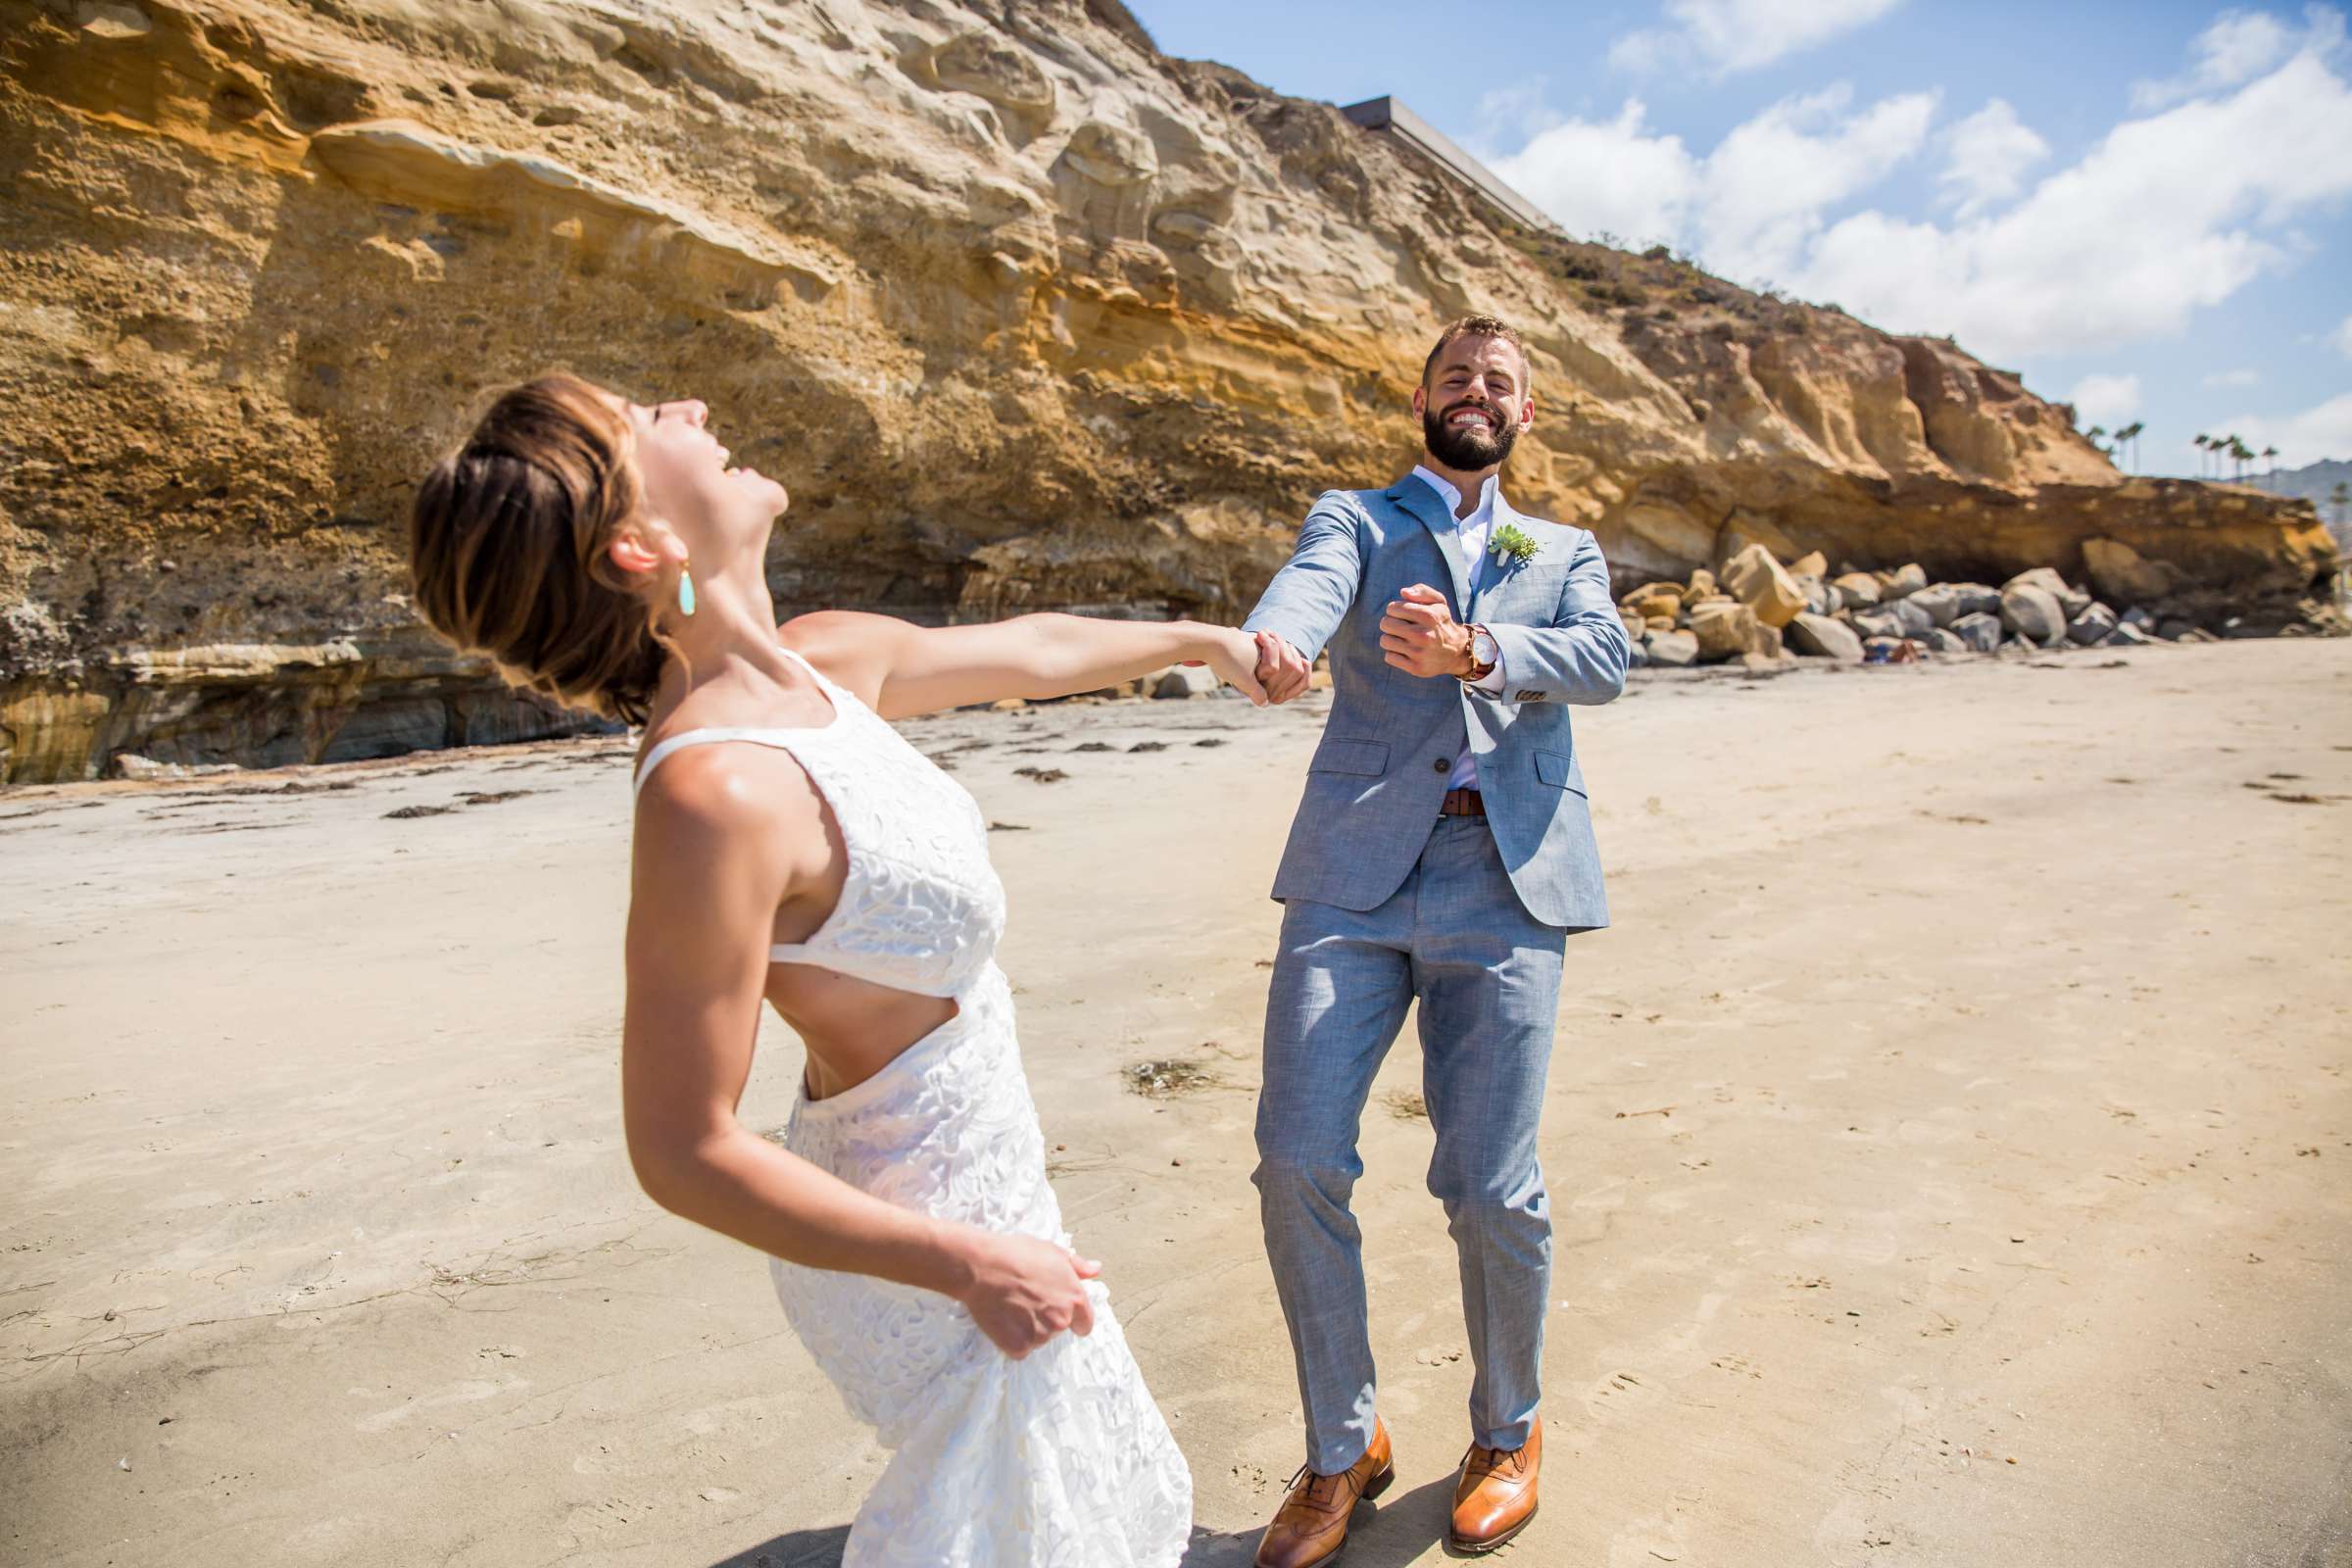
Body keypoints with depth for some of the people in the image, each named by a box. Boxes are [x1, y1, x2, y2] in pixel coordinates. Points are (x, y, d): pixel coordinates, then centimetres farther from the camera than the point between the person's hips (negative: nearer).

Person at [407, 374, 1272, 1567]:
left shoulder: (823, 664, -6)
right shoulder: (713, 790, -31)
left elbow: (1032, 653, 12)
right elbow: (683, 1153, -26)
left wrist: (1199, 638, 27)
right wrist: (972, 1266, -20)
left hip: (981, 1186, 9)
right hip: (913, 1235, -8)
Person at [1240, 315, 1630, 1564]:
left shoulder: (1565, 553, 23)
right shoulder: (1353, 519, 18)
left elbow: (1602, 660, 1)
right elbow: (1312, 583, -8)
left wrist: (1471, 649, -21)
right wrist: (1274, 644, -34)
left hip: (1508, 881, 1)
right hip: (1357, 866, 0)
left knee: (1490, 1187, -3)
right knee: (1297, 1160, -8)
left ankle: (1507, 1432, 27)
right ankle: (1341, 1447, 17)